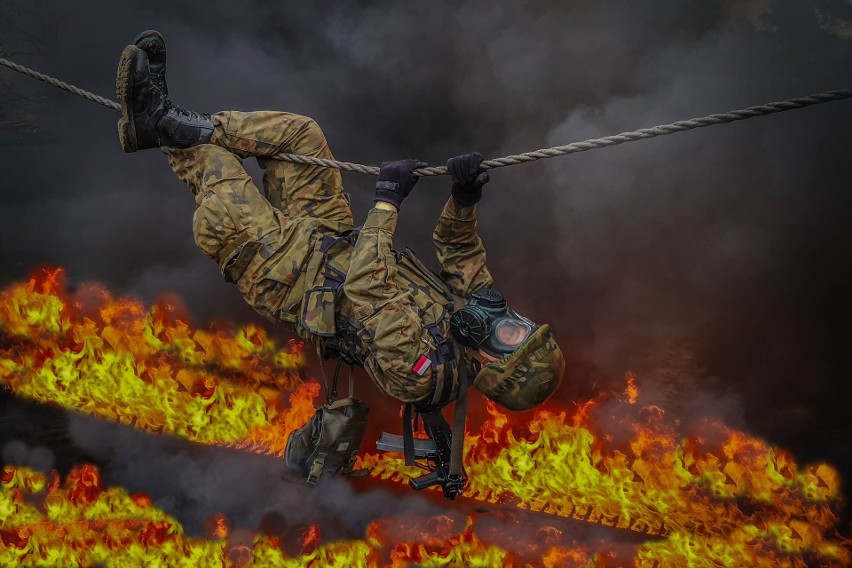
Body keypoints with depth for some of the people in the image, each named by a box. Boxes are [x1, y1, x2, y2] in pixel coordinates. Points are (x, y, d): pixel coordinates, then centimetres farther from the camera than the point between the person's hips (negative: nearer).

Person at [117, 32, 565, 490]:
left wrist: (387, 200, -31)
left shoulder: (417, 373, -32)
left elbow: (367, 287, -34)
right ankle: (167, 120, -2)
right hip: (334, 238, 8)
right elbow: (457, 245, 4)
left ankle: (166, 130, -3)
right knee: (299, 132, -5)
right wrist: (465, 198, -17)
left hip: (293, 278, -7)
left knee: (220, 216, -33)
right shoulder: (478, 299, -10)